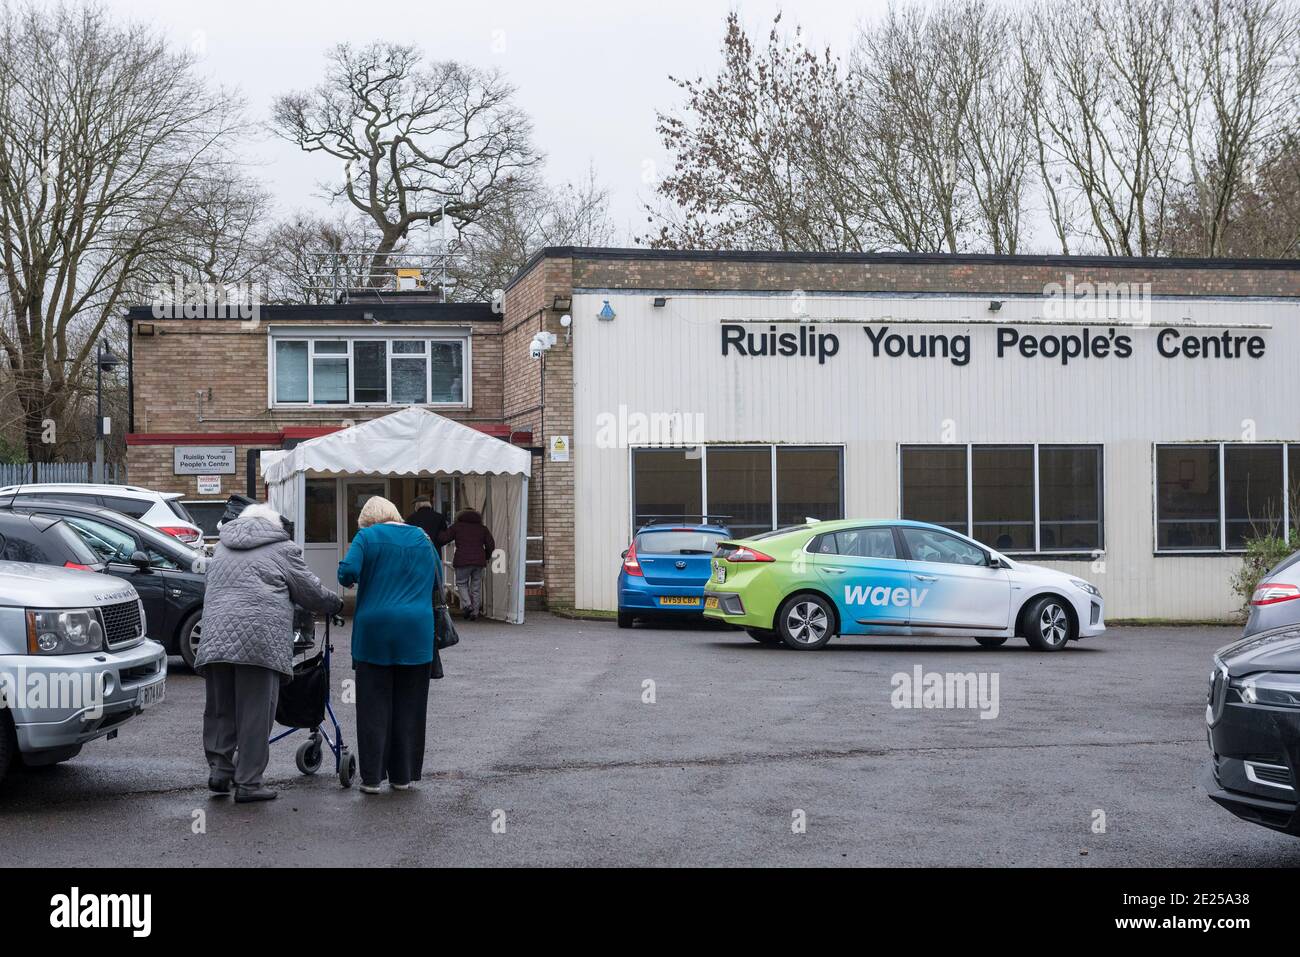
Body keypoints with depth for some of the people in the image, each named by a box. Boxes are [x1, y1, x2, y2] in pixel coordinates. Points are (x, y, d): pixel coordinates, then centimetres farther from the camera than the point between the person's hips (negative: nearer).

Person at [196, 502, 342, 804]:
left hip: (216, 637, 5)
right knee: (255, 714, -1)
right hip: (261, 639, -5)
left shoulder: (222, 547, 25)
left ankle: (219, 769, 9)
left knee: (220, 710, 14)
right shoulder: (281, 549, 8)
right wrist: (336, 604, 28)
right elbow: (311, 593, 10)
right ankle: (248, 783, 0)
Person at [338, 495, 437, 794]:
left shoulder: (367, 536, -1)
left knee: (374, 706, 4)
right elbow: (437, 580, 18)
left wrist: (347, 581, 8)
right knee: (408, 706, 10)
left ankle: (372, 777, 4)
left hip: (375, 629, -3)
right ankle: (403, 775, 14)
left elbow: (348, 571, -13)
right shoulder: (421, 538, 11)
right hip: (416, 633, 3)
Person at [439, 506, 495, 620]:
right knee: (476, 587, 10)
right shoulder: (482, 528, 13)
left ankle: (467, 604, -11)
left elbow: (443, 539, 0)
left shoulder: (457, 526, 5)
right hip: (479, 561, 3)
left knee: (461, 583, 10)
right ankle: (475, 612, 11)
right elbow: (491, 545, 10)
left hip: (462, 560, -3)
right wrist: (486, 557, 25)